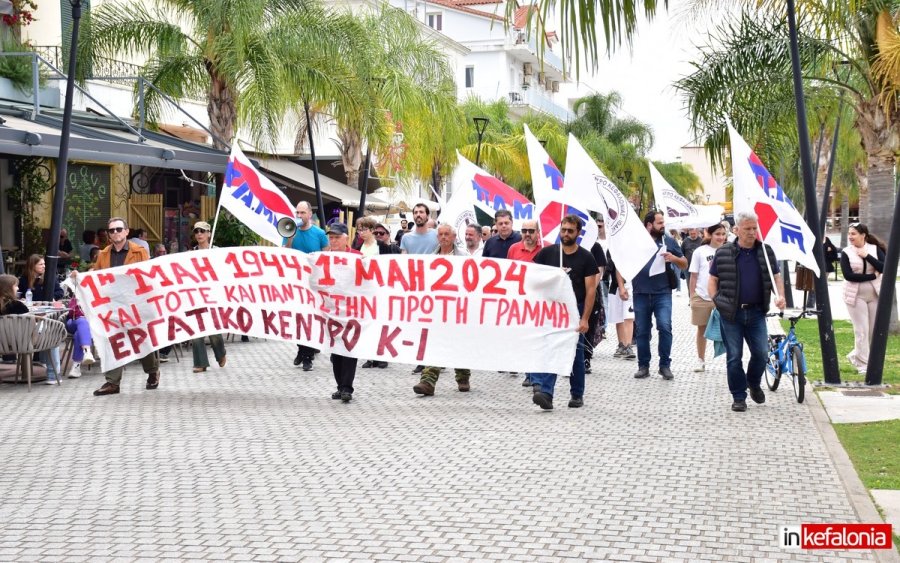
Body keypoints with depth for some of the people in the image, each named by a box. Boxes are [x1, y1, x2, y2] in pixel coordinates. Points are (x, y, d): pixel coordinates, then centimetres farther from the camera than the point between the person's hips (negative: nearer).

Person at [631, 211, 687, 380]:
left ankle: (665, 365, -1)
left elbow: (684, 264, 13)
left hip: (663, 293, 0)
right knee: (642, 331, 6)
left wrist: (674, 258, -8)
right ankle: (643, 366, 17)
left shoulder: (669, 241, 7)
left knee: (665, 327, -12)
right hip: (641, 294, 1)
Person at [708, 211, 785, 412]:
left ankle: (754, 384, 27)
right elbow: (713, 280, 7)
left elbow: (776, 276, 10)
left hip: (756, 312, 2)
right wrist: (717, 303, -6)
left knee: (761, 353, -1)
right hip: (731, 314, -1)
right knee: (734, 356, 1)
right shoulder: (723, 253, 1)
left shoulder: (765, 251, 6)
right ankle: (739, 397, 11)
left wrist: (780, 296, -8)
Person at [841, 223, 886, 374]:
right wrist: (872, 276, -14)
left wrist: (867, 256, -18)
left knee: (875, 330, 6)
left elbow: (883, 268, -12)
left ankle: (856, 355, 24)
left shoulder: (875, 249, 1)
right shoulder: (846, 253, -3)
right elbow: (848, 275, -14)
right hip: (856, 296, -2)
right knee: (862, 331, -4)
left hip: (875, 295, 2)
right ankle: (863, 363, 5)